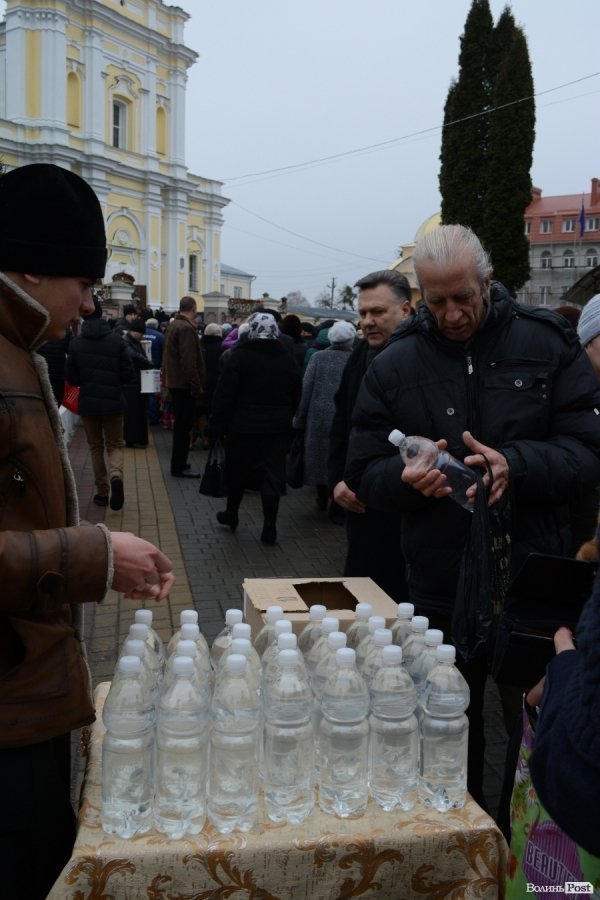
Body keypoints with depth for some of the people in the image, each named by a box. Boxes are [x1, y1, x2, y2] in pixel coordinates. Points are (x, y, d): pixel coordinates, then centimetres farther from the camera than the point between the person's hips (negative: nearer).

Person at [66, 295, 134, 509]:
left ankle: (102, 492, 16)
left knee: (96, 446, 15)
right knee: (115, 444, 11)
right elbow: (128, 375, -6)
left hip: (88, 402, 1)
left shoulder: (76, 343, -6)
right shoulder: (117, 340, -7)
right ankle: (116, 475, -19)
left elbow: (71, 377, -3)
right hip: (113, 401, 0)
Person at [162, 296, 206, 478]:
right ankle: (179, 467, 3)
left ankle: (178, 463, 25)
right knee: (184, 426, -3)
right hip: (184, 384, -10)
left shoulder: (173, 325, 14)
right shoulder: (186, 328, -17)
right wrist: (197, 387, -20)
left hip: (174, 382, 10)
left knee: (181, 424, 17)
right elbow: (189, 361, -23)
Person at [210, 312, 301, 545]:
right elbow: (295, 396, 11)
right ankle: (269, 527, 4)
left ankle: (231, 514, 30)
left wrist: (217, 424, -6)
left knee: (237, 471, 14)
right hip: (277, 427, 3)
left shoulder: (239, 355, -10)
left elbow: (224, 394, -12)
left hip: (243, 425, -3)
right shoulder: (287, 359, 5)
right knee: (272, 475, 4)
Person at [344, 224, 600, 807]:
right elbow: (365, 472, 3)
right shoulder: (394, 365, 3)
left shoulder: (547, 343, -1)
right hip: (441, 590, 1)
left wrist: (515, 464, -25)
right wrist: (409, 476, -19)